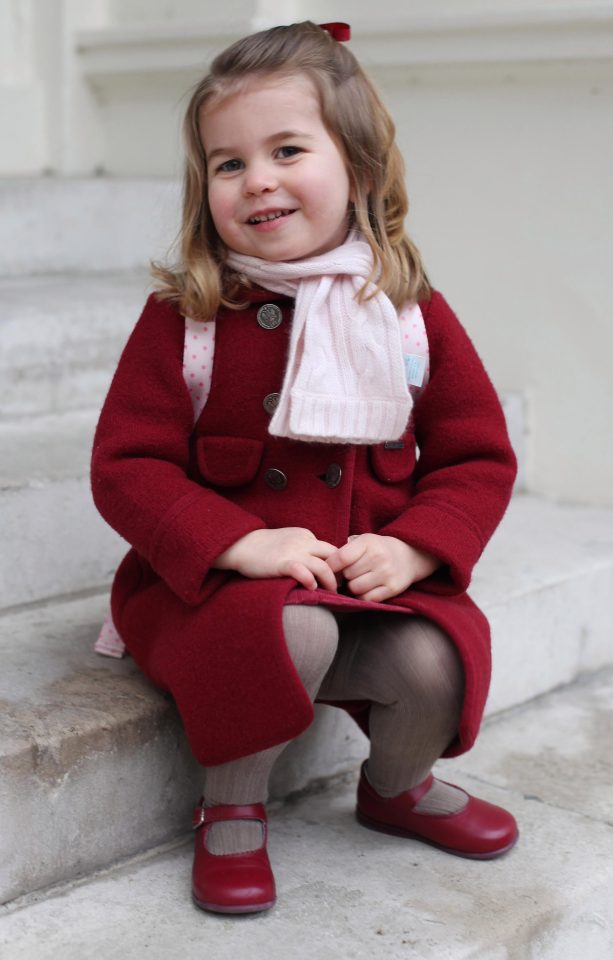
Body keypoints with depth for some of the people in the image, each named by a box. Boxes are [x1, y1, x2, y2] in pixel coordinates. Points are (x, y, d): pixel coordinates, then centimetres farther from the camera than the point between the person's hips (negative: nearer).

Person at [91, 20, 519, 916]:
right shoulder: (183, 318, -6)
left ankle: (397, 784, 14)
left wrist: (411, 548, -14)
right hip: (211, 584, -2)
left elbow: (478, 457, 5)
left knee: (437, 660, -24)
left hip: (374, 578, 3)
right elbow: (126, 465, -8)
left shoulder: (411, 312, 1)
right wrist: (241, 543, -23)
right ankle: (231, 807, -3)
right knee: (291, 630, -34)